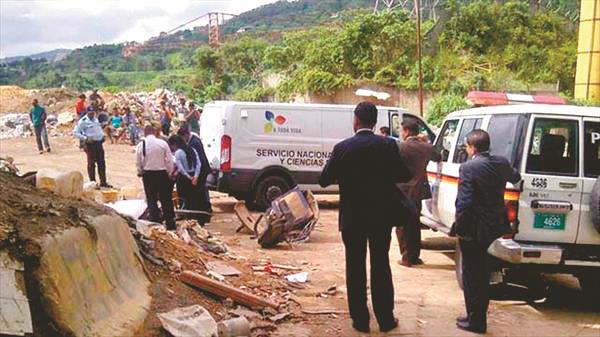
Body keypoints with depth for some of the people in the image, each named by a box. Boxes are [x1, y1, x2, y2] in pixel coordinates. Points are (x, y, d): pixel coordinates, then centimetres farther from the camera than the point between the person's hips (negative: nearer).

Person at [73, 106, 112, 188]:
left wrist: (102, 135, 12)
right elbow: (75, 132, -11)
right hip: (90, 144, -7)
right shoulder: (83, 121, -9)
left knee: (101, 163, 10)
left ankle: (103, 182, 18)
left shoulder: (96, 119, 13)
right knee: (91, 164, -1)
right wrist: (85, 138, -19)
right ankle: (93, 182, 6)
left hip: (99, 143, 7)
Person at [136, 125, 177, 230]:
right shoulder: (163, 143, -7)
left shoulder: (140, 145, -5)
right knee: (166, 200, 8)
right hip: (162, 173, 0)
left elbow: (138, 163, 1)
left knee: (151, 200, 8)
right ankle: (170, 224, 10)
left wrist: (140, 172, 18)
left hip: (148, 174, 0)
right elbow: (169, 160, -5)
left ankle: (155, 223, 6)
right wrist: (169, 173, 7)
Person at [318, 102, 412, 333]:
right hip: (382, 216, 1)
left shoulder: (343, 148, -10)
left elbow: (324, 180, -7)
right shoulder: (388, 145, -7)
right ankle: (386, 319, 18)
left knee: (355, 268, 9)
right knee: (381, 267, 12)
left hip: (352, 218, -1)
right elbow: (405, 176, -2)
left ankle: (360, 320, 14)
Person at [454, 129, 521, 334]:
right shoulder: (502, 163, 0)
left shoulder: (468, 168, -20)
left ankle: (476, 321, 15)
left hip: (473, 229, -7)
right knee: (481, 272, 22)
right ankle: (479, 317, 34)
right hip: (494, 225, 7)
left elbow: (464, 203, -25)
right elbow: (515, 178, 23)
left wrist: (458, 227, -13)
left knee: (472, 274, 7)